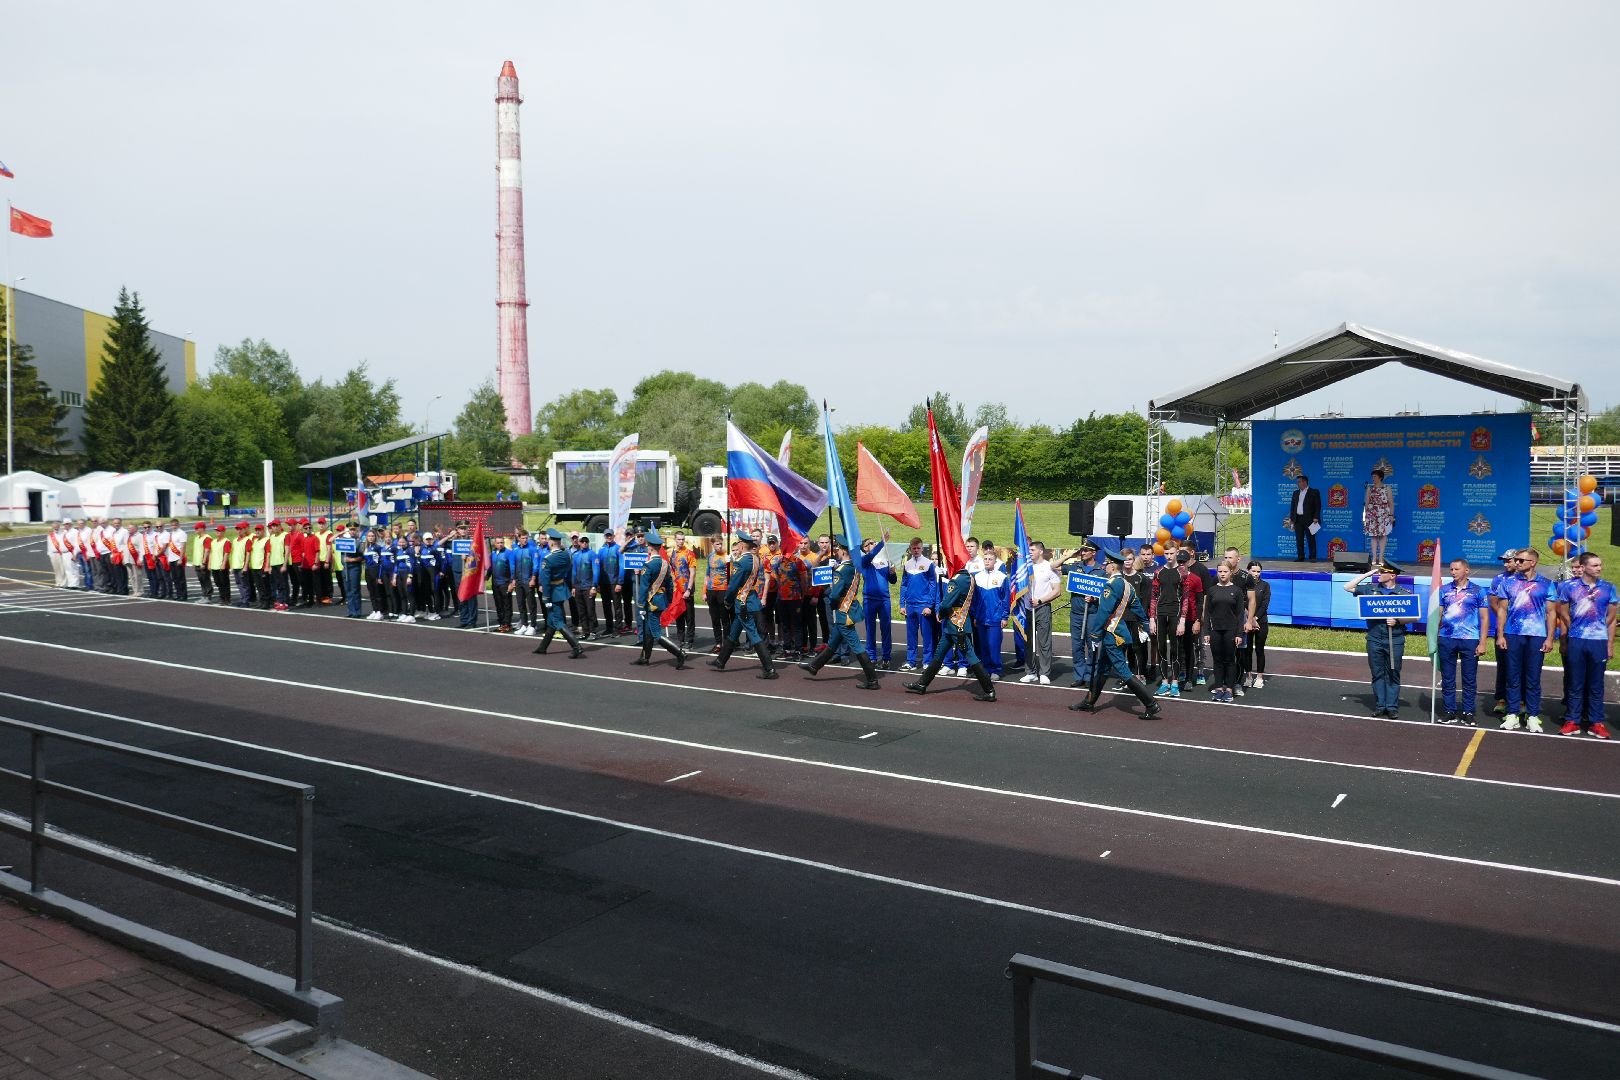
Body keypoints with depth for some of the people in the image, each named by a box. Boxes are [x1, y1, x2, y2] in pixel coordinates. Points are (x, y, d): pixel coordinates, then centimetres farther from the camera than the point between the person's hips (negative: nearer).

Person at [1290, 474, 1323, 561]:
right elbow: (1292, 506, 17)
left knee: (1311, 539, -3)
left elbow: (1318, 506, -5)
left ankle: (1313, 557, 0)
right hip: (1298, 520, 5)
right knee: (1299, 539, 4)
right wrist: (1291, 517, 8)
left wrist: (1316, 517, -14)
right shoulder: (1296, 493, 16)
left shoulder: (1314, 492, 0)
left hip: (1309, 519, -5)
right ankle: (1300, 557, 8)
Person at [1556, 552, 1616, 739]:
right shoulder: (1568, 587, 1)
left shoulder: (1608, 588, 3)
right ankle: (1573, 721, 11)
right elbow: (1563, 615, 9)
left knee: (1596, 685, 6)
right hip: (1575, 641, 0)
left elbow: (1610, 619, 8)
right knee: (1575, 684, 6)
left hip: (1599, 641, 0)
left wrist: (1610, 645, 6)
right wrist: (1564, 640, 8)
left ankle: (1596, 722, 12)